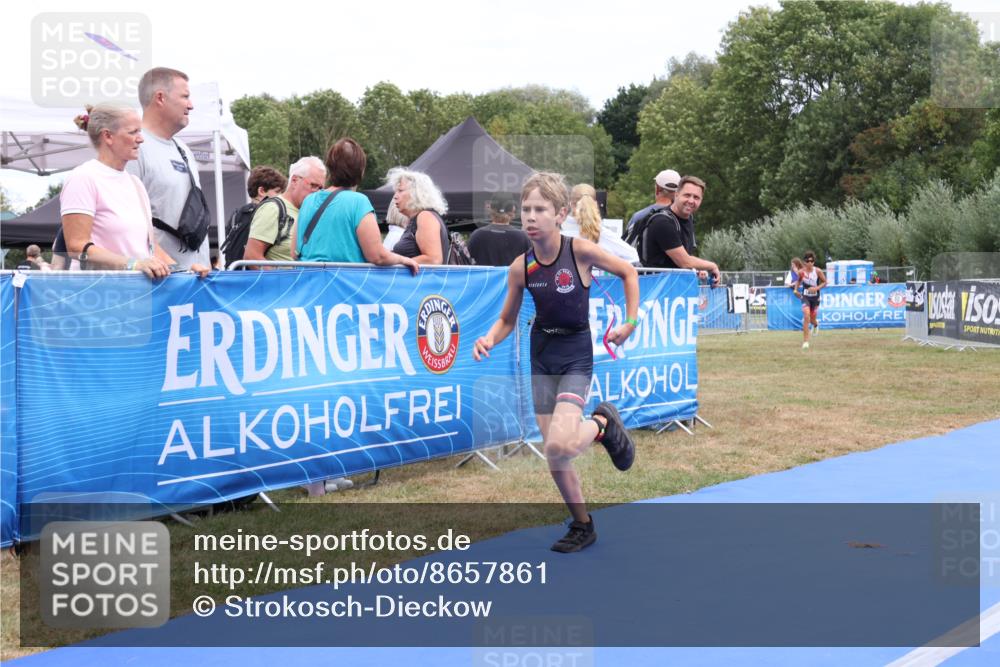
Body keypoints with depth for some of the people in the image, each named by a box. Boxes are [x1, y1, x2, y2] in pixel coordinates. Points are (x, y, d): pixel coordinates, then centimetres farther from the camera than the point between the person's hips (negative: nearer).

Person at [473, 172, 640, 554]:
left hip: (576, 354, -4)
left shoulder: (580, 251, -16)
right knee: (554, 458, 7)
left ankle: (603, 424, 9)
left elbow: (628, 272, -1)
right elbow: (507, 320, 5)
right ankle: (582, 526, 27)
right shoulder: (520, 267, -6)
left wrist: (630, 323, -5)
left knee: (559, 446, -23)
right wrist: (489, 340, -15)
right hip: (541, 354, 4)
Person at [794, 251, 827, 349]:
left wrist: (816, 288, -19)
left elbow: (824, 282, -4)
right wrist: (796, 290, 1)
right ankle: (805, 341, -15)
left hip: (815, 297, 1)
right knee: (806, 316, -20)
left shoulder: (818, 271, -12)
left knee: (812, 319, 12)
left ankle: (816, 324, 55)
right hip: (805, 296, -1)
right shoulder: (801, 272, -8)